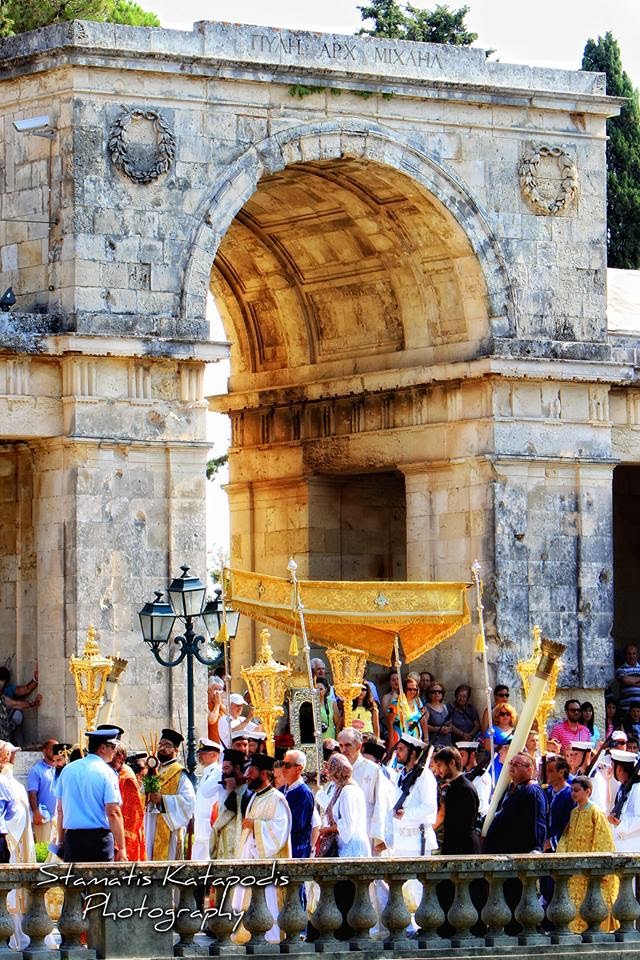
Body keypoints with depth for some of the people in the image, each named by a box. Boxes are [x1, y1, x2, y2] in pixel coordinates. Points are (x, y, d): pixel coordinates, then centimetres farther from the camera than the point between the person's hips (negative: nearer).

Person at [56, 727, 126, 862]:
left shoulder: (68, 769, 10)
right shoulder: (106, 773, -6)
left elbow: (60, 810, 14)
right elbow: (113, 813, -13)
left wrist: (61, 841, 21)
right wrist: (121, 847, -11)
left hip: (71, 837, 5)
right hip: (99, 836, -5)